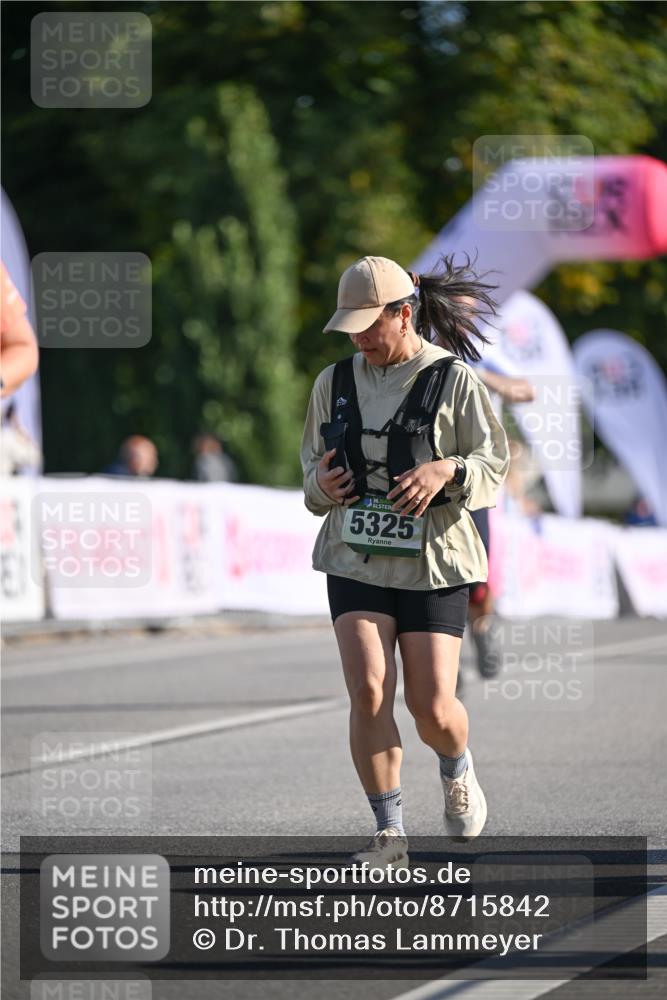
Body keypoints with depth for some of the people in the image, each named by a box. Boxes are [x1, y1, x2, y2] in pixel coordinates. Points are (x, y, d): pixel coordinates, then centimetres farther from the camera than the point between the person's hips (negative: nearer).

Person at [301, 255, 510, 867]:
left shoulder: (454, 380, -4)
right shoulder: (335, 384, 8)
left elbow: (493, 463, -4)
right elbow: (315, 463, 18)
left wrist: (446, 471, -25)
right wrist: (320, 484, -6)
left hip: (432, 560, -3)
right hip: (357, 558, 3)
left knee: (432, 708, -6)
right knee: (369, 691, -15)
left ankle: (458, 773, 31)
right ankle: (389, 835, -7)